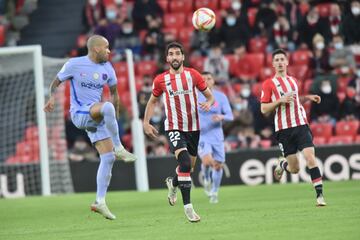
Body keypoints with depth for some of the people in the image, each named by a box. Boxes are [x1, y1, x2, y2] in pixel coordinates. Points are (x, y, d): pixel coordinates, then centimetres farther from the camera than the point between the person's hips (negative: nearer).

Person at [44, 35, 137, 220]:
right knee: (107, 107, -37)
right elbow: (56, 82, 5)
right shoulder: (74, 64, -5)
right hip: (79, 113, -6)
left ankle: (99, 202, 1)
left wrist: (114, 119, 18)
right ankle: (119, 149, -23)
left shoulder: (107, 68, 9)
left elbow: (114, 92, 20)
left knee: (108, 157, -4)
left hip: (96, 117, 6)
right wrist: (52, 97, -15)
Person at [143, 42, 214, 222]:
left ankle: (172, 183, 49)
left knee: (189, 168, 14)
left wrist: (208, 104, -15)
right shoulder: (160, 80, -1)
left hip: (193, 128, 3)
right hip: (174, 128, -3)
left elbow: (210, 95, 8)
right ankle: (188, 207, -21)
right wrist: (146, 123, 5)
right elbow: (152, 101, 15)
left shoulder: (193, 75, 0)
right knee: (185, 163, -23)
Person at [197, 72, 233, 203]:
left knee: (218, 165, 6)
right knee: (207, 161, -24)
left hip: (217, 136, 2)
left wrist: (222, 117, -23)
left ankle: (214, 192, 28)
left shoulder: (221, 96, 2)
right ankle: (206, 179, 9)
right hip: (201, 135, -2)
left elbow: (230, 116, -2)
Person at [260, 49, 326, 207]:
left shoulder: (293, 81, 16)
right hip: (284, 129, -3)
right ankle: (282, 164, 36)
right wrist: (280, 100, -15)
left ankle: (319, 195, -13)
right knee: (294, 169, -1)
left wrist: (307, 98, 14)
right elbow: (264, 109, -2)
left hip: (301, 125, 3)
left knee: (310, 158, -15)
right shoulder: (269, 84, 1)